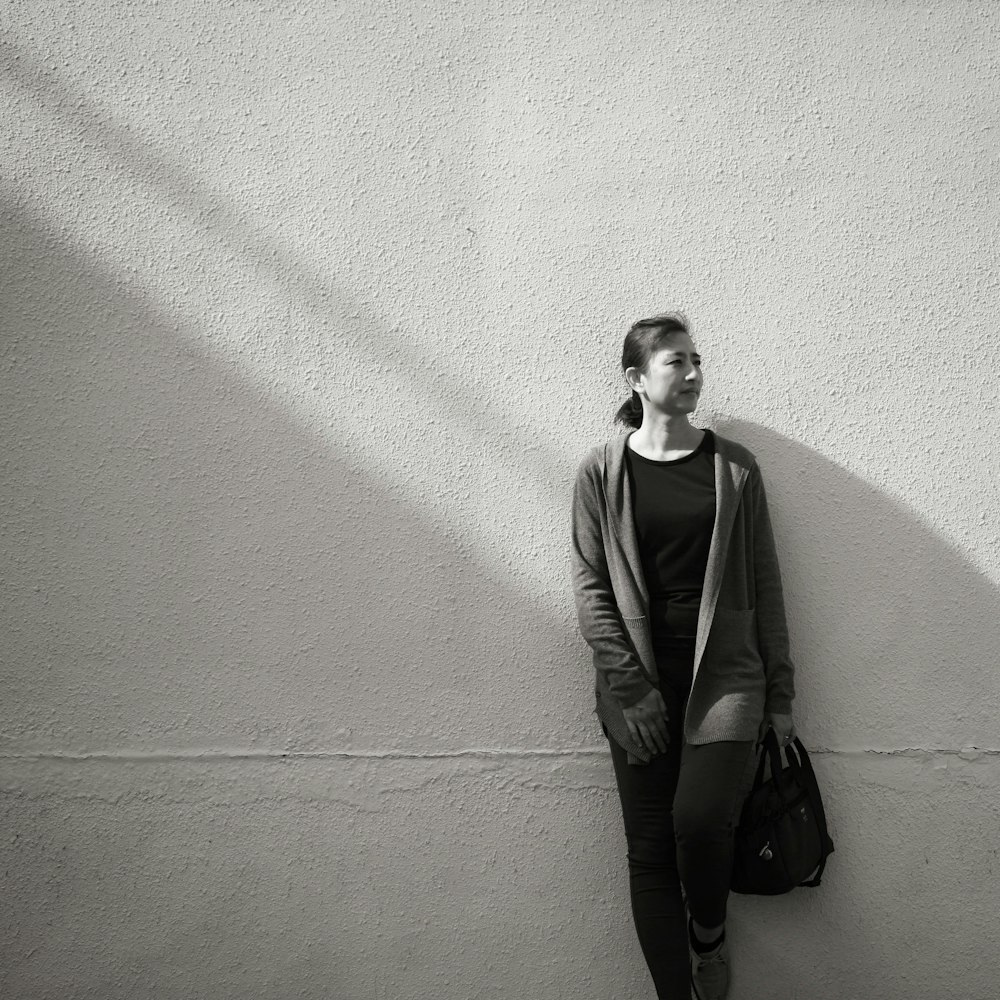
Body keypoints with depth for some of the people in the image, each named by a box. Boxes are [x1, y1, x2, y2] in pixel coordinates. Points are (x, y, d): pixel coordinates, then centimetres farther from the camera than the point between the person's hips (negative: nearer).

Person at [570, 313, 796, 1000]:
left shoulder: (734, 467, 4)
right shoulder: (601, 473, 2)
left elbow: (765, 585, 6)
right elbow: (591, 587, -1)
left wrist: (781, 694, 5)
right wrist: (628, 684, -9)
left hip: (724, 671, 0)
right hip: (640, 682, 1)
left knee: (700, 816, -19)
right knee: (649, 848, 3)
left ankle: (709, 931, 14)